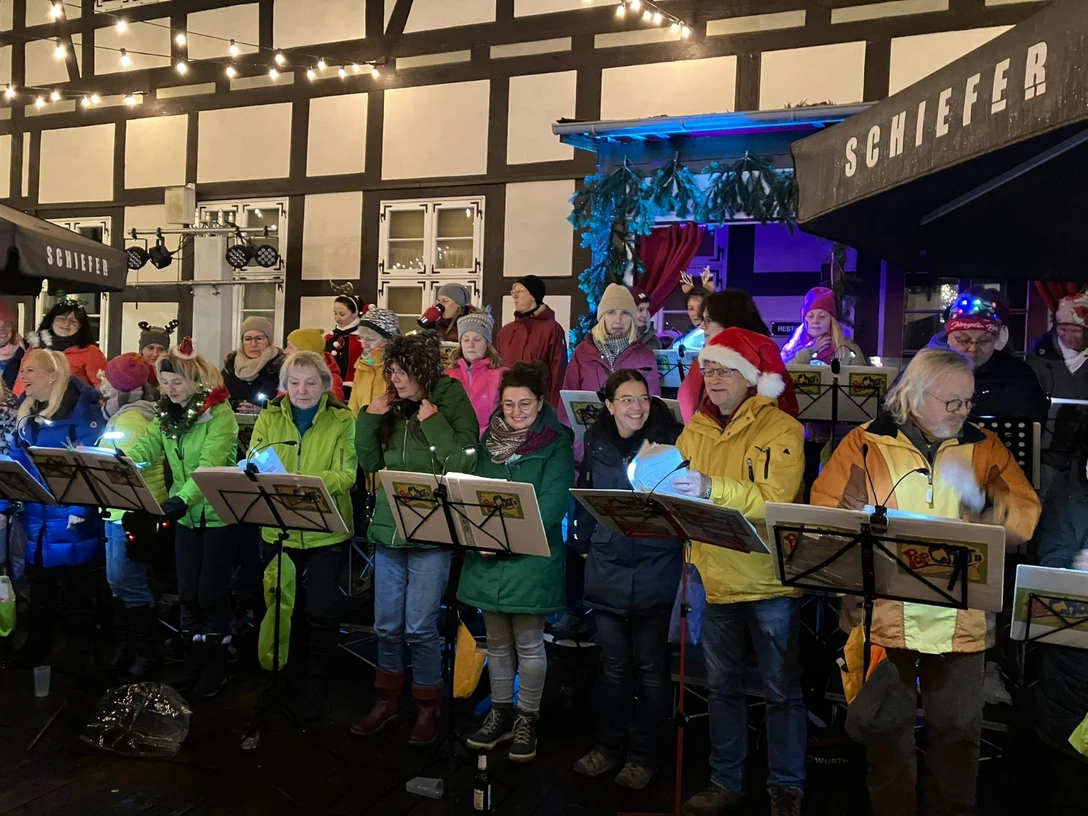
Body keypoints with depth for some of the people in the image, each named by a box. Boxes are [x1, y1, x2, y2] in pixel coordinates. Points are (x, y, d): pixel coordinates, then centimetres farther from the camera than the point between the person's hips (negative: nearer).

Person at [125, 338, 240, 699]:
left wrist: (180, 499, -40)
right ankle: (193, 659, 27)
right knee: (187, 592, 12)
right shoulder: (167, 414, 5)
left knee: (211, 592, 2)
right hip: (186, 515, 6)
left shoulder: (220, 413, -17)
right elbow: (143, 448, -7)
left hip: (219, 514, -6)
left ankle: (216, 663, 18)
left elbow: (209, 467, -27)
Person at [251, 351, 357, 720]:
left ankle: (317, 685, 18)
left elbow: (346, 474, -15)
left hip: (326, 531, -3)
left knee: (321, 609, 0)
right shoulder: (269, 418, 4)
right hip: (278, 528, 3)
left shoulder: (342, 421, -6)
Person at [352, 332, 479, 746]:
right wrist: (369, 418, -1)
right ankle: (387, 699, 32)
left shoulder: (454, 406, -8)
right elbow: (370, 463, 11)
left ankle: (428, 707, 21)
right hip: (387, 531, 5)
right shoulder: (394, 410, 7)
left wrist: (433, 424, -20)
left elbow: (463, 467, -18)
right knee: (386, 626, 13)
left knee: (420, 629, 1)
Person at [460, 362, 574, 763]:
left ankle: (526, 719, 21)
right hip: (486, 558, 5)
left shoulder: (556, 444, -6)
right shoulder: (490, 440, 11)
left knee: (528, 643, 5)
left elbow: (553, 501, -16)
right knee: (497, 642, 16)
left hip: (532, 556, -5)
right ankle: (500, 713, 31)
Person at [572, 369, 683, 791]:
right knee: (613, 666, 16)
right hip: (607, 570, 3)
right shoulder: (596, 444, 5)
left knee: (651, 669, 9)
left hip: (655, 571, -3)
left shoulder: (669, 439, -7)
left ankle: (645, 755, 25)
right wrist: (585, 546, 12)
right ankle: (608, 747, 31)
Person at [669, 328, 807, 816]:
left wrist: (711, 488, -35)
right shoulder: (695, 430, 7)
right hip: (714, 579, 5)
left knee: (782, 691, 8)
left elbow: (777, 500, -24)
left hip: (769, 582, -5)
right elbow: (680, 496, 4)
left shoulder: (781, 430, -10)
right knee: (722, 687, 16)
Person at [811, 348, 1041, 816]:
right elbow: (826, 515, -4)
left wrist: (980, 500, -18)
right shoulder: (865, 444, -2)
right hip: (883, 617, -2)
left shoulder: (985, 448, 6)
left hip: (961, 623, 2)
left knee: (958, 730, 13)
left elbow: (1024, 520, 0)